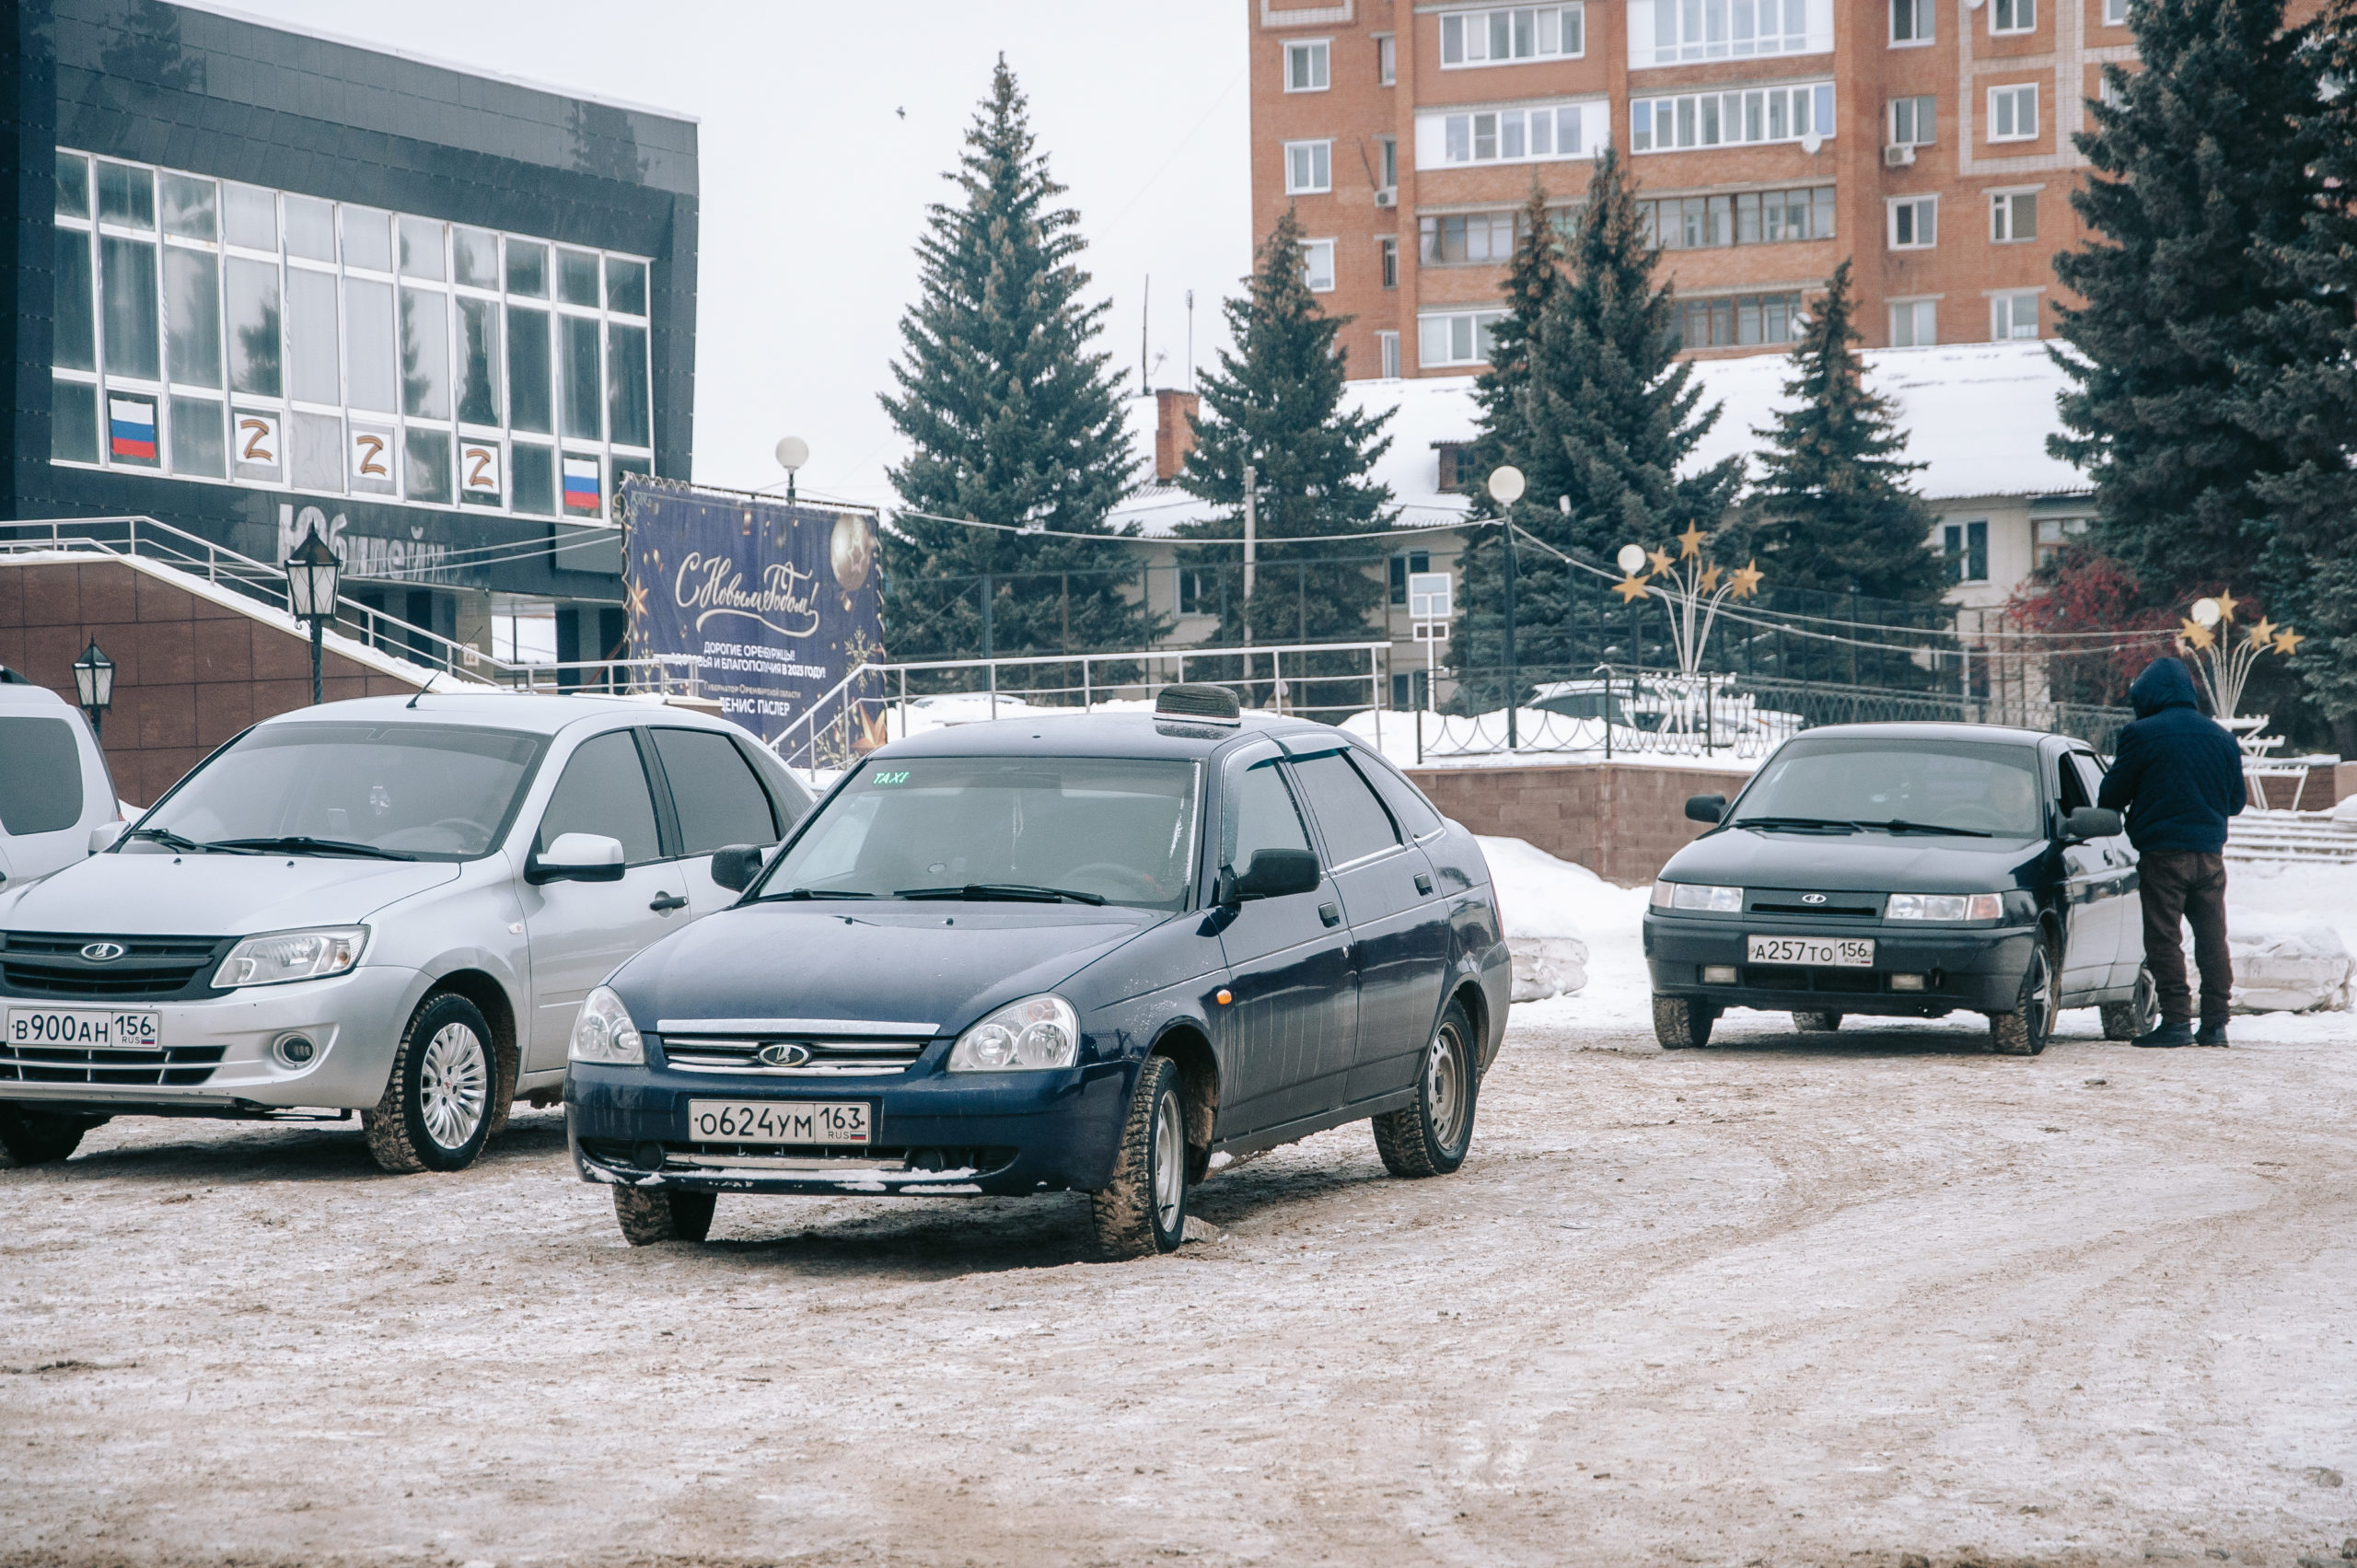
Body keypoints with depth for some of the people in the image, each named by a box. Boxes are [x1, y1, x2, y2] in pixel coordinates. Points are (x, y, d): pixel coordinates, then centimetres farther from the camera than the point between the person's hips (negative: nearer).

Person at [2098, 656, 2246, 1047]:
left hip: (2162, 853, -5)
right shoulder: (2220, 736, 9)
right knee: (2212, 939, 11)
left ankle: (2176, 1021, -6)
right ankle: (2215, 1022, 10)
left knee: (2164, 940, -1)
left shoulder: (2142, 735, -8)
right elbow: (2236, 800, 17)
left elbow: (2112, 795, -1)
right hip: (2210, 853, 5)